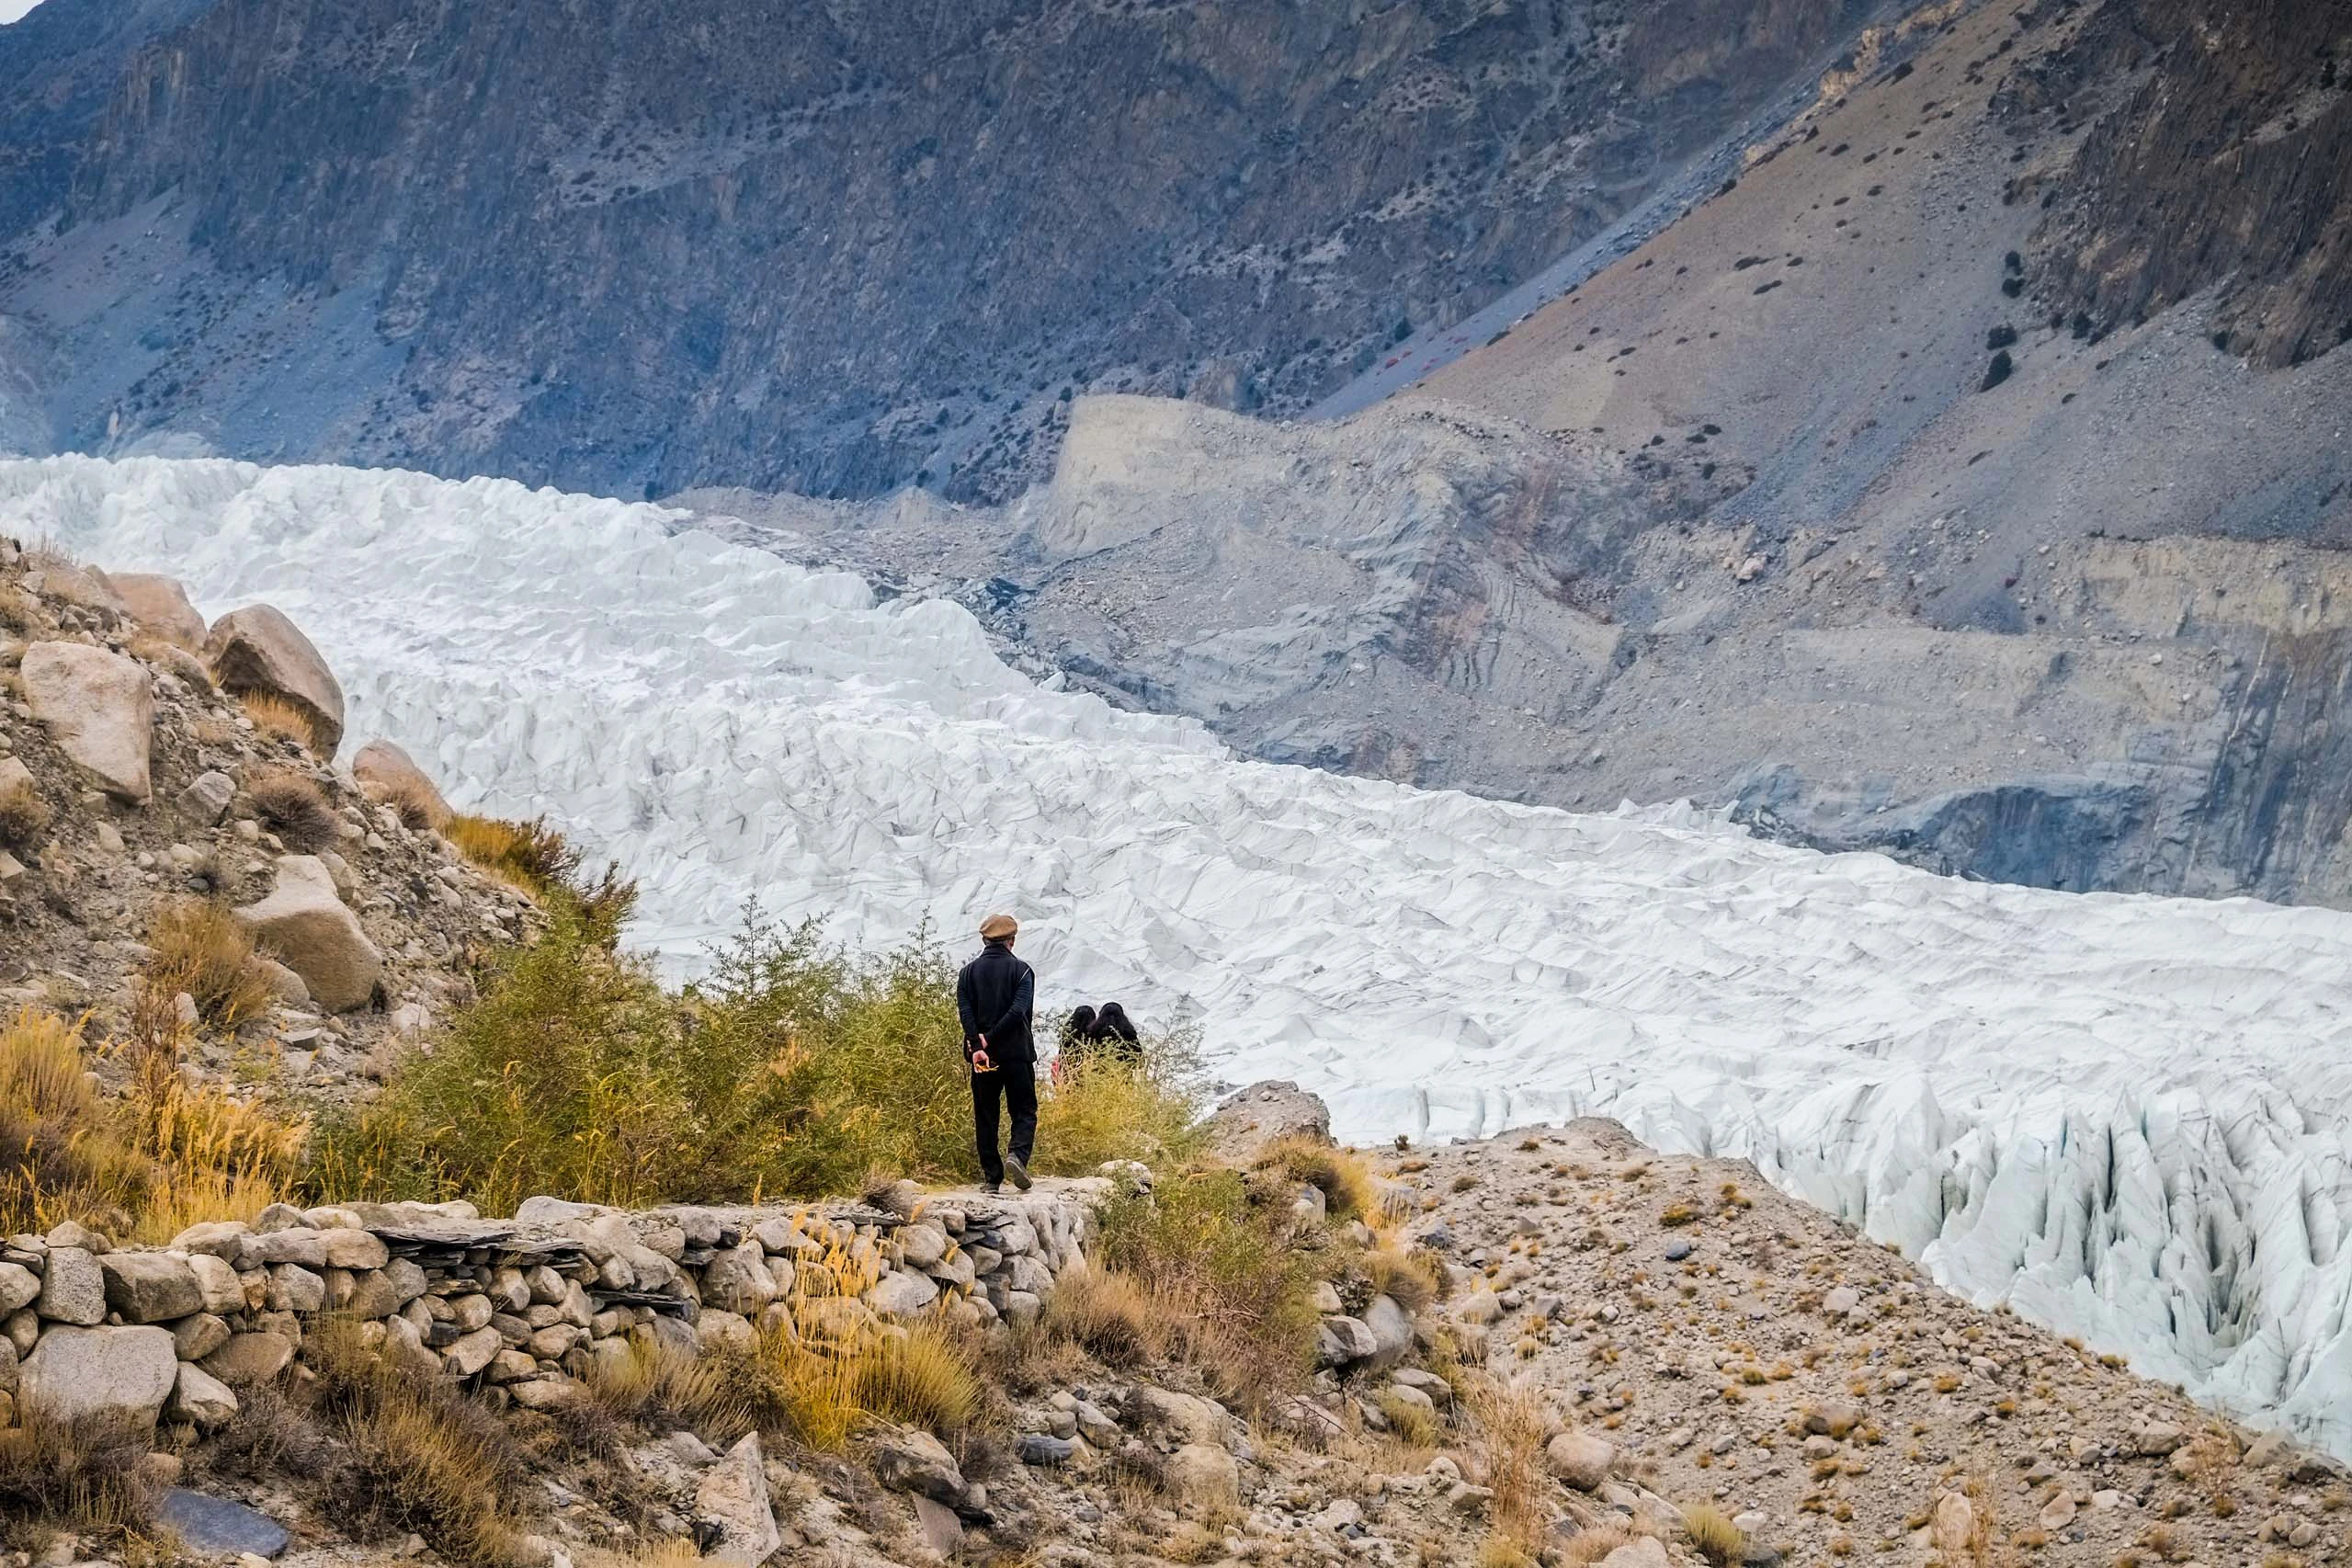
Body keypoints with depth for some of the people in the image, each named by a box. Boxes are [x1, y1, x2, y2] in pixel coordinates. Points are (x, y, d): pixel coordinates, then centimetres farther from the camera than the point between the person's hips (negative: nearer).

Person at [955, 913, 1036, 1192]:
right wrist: (989, 1039, -13)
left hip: (981, 1056, 2)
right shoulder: (1021, 970, -1)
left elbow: (965, 1011, -7)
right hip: (1016, 1053, -2)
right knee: (1024, 1111, 5)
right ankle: (1018, 1155, -21)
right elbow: (1019, 1010, -14)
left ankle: (991, 1177, 6)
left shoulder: (969, 972, 7)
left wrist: (978, 1046, -15)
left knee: (985, 1116, 9)